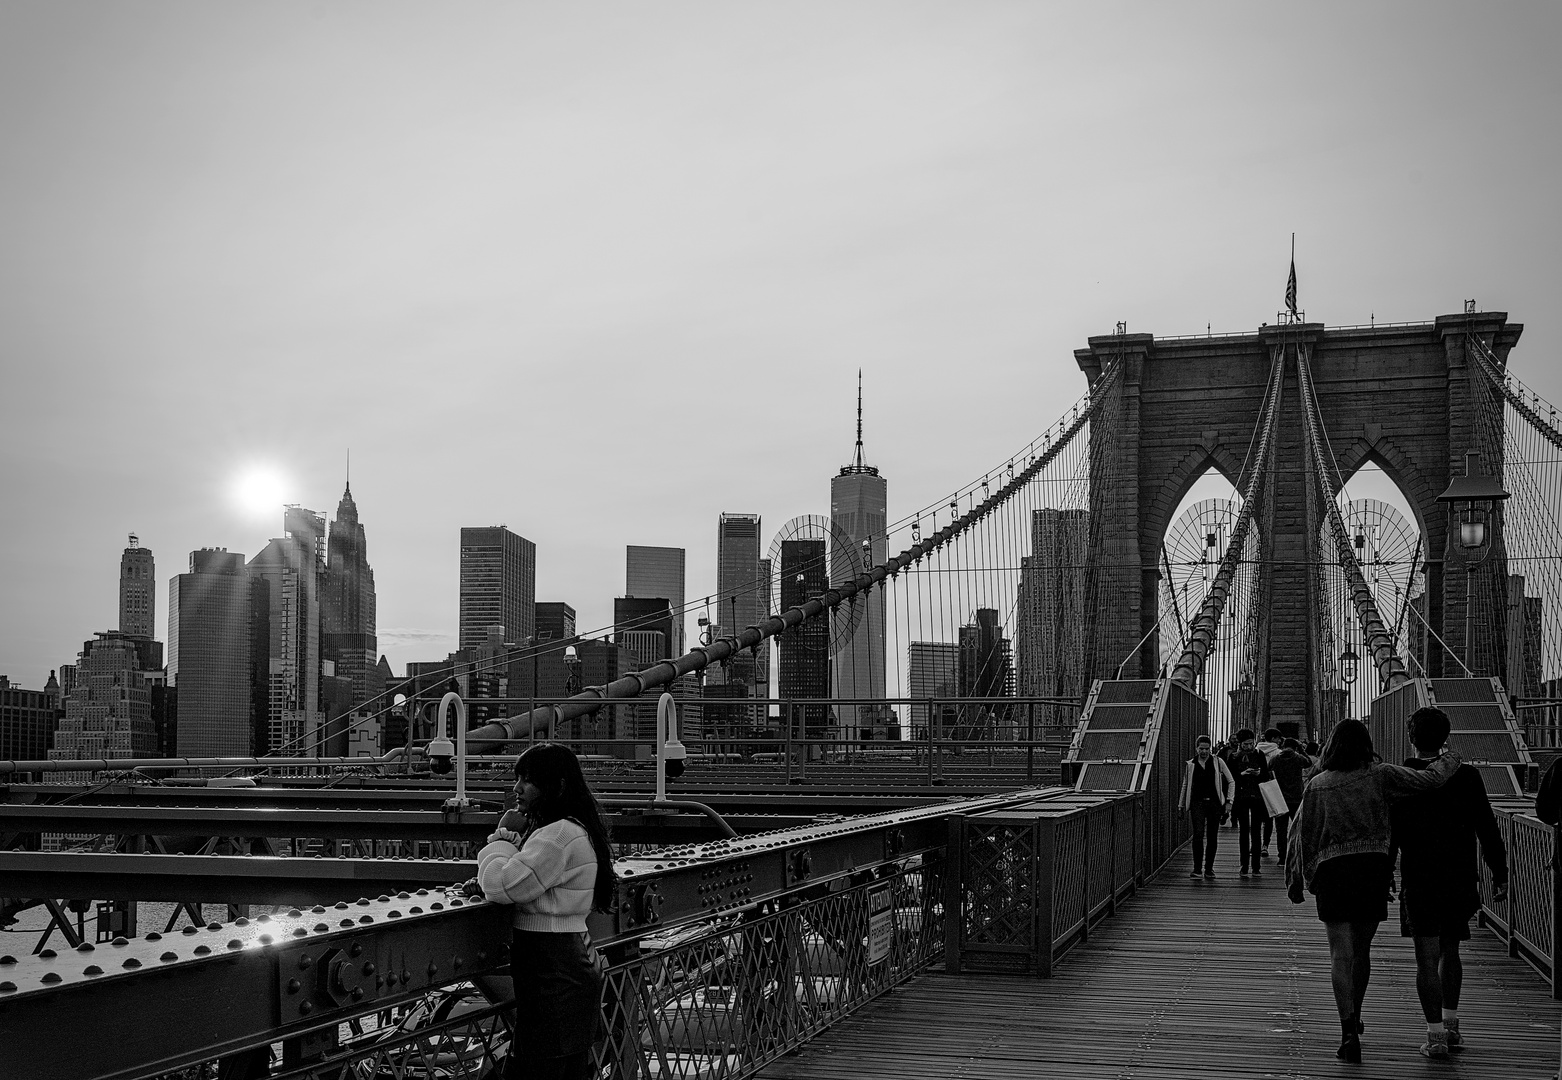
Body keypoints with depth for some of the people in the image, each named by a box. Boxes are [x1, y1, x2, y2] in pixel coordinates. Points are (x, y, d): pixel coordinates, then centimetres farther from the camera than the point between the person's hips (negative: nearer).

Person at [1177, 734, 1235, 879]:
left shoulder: (1217, 762, 4)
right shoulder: (1190, 764, 7)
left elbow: (1231, 782, 7)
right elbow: (1185, 786, 17)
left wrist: (1229, 801, -2)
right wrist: (1181, 805, 18)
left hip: (1214, 802, 0)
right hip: (1197, 802, 0)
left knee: (1212, 837, 3)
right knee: (1198, 834, -15)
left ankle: (1209, 870, 12)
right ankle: (1197, 869, -14)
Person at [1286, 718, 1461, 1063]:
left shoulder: (1317, 786, -1)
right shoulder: (1380, 776, 0)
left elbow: (1302, 836, 2)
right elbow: (1428, 779, -3)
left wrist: (1296, 881, 9)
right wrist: (1449, 761, 18)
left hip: (1331, 868, -2)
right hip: (1374, 866, 2)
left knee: (1341, 953, -3)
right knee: (1362, 950, 18)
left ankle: (1349, 1031, -16)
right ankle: (1353, 1020, 34)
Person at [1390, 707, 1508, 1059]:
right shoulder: (1466, 776, -3)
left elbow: (1388, 834, -5)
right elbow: (1488, 829, -1)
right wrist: (1500, 873, 6)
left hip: (1418, 881, -3)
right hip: (1460, 881, 3)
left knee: (1428, 959, -1)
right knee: (1450, 952, 20)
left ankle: (1436, 1036, -7)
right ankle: (1450, 1026, 27)